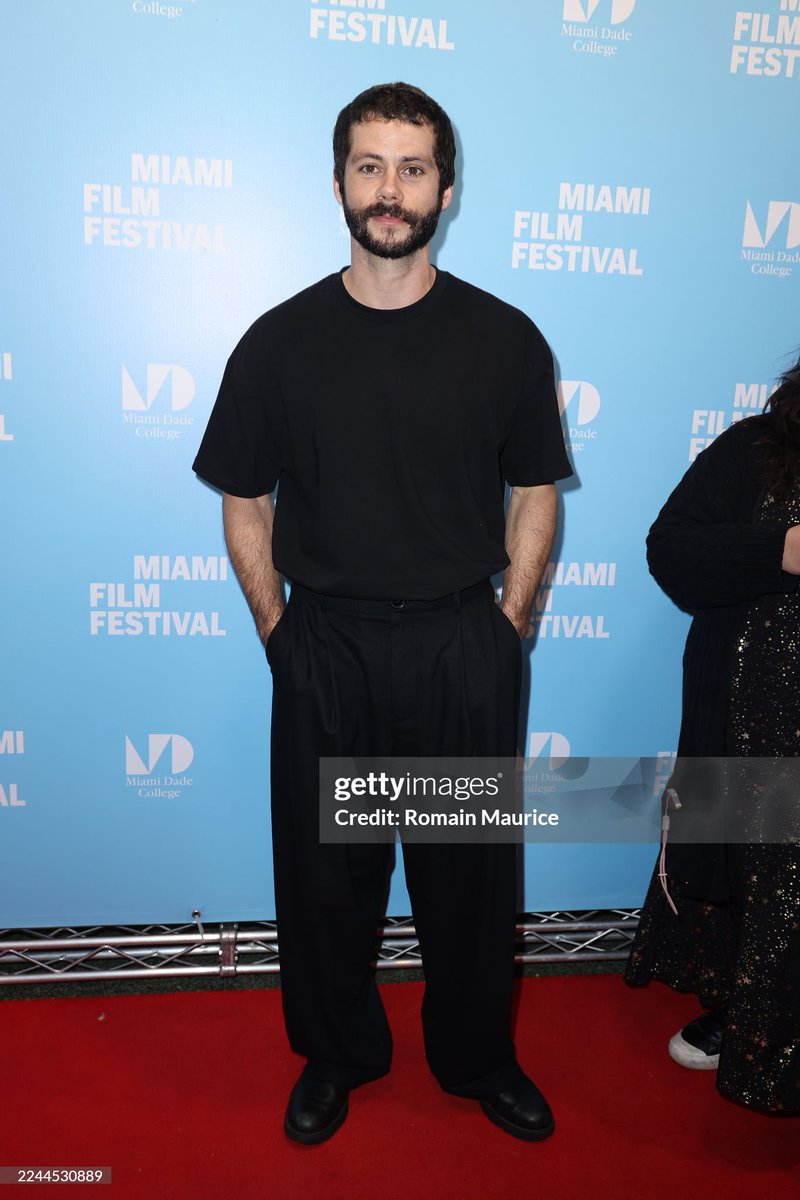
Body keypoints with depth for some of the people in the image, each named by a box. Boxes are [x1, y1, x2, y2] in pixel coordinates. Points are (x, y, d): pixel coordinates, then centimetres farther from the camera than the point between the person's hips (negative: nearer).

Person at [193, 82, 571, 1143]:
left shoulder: (505, 339, -1)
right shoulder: (280, 342, 0)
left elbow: (535, 496, 5)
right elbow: (244, 506, 5)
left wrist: (505, 633, 0)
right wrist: (280, 637, 0)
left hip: (465, 650, 0)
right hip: (325, 649, 1)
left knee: (472, 871, 14)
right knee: (325, 872, 14)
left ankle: (479, 1057, 40)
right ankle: (337, 1054, 41)